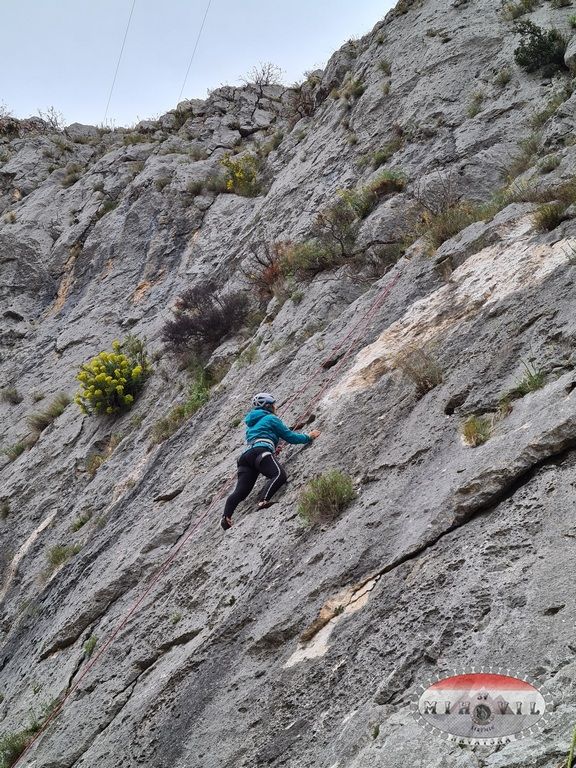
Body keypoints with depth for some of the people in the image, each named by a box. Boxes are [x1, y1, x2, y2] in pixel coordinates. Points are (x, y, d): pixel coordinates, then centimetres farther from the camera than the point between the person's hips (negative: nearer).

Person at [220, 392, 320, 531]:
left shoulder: (250, 423, 38)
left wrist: (273, 449, 59)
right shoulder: (271, 418, 15)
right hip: (261, 452, -7)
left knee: (241, 491, -5)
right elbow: (289, 436, 13)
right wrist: (309, 437, 26)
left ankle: (226, 517, -25)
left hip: (246, 454, 7)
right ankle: (263, 500, -47)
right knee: (279, 475, -25)